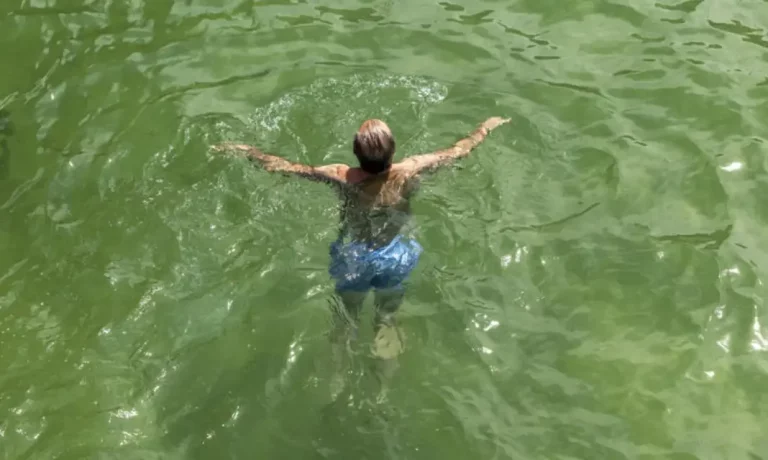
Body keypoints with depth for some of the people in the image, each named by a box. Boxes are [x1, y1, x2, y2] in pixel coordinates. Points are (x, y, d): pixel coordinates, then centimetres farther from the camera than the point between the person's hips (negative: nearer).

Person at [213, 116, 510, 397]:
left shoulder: (342, 178, -26)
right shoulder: (410, 172, -24)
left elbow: (282, 167, -17)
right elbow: (460, 150, -9)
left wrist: (243, 150, -2)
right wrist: (487, 126, 8)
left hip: (353, 258, -1)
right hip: (395, 257, 1)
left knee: (345, 320, 21)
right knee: (387, 319, 20)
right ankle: (386, 385, 29)